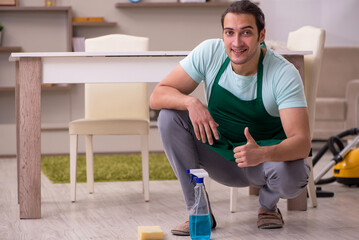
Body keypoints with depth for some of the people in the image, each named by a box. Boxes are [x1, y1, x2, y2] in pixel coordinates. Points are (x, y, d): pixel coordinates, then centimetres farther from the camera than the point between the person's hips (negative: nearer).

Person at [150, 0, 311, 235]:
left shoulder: (285, 74, -24)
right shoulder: (209, 53, -16)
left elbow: (302, 143, -31)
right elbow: (157, 96, -17)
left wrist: (262, 153, -52)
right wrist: (191, 102, -39)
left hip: (268, 156, -2)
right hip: (220, 154, 3)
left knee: (291, 175, -36)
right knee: (170, 116, -20)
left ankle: (268, 205, 4)